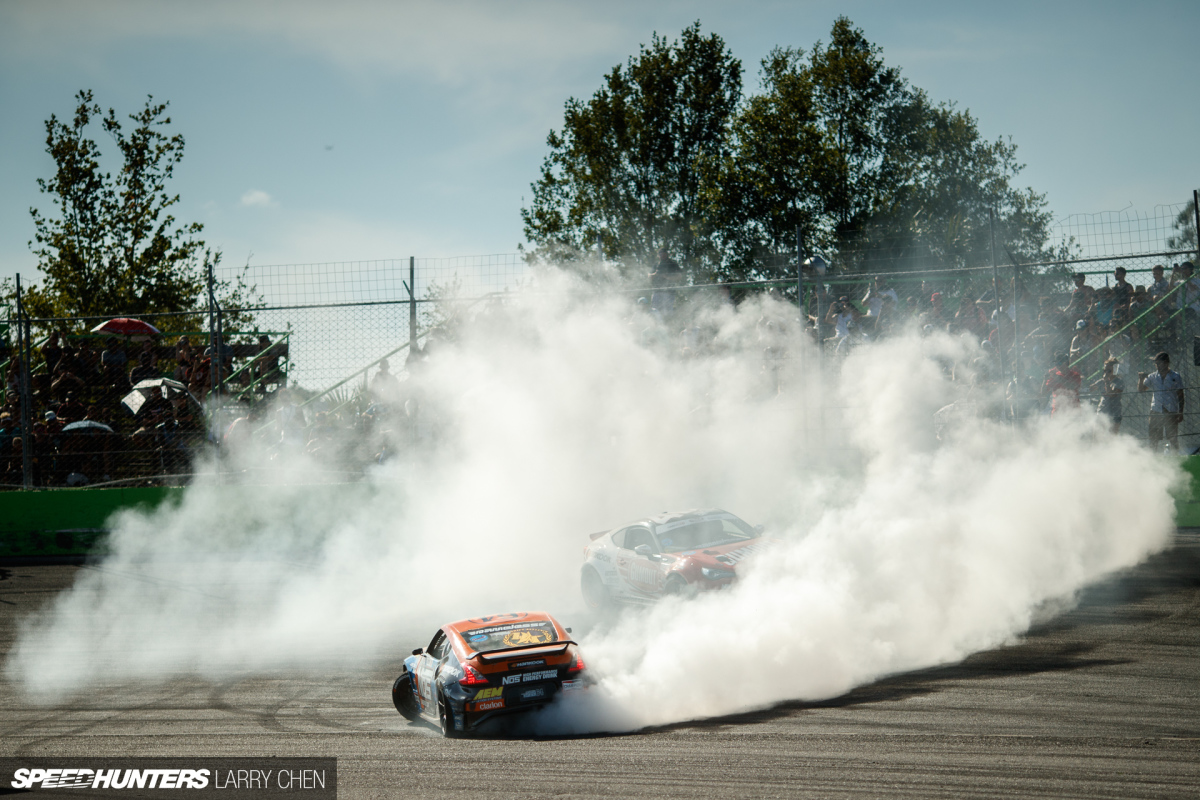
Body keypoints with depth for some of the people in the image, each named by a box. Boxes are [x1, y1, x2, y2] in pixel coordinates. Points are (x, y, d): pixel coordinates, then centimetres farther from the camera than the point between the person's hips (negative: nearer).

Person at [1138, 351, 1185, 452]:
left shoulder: (1175, 377, 3)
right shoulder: (1152, 377, 9)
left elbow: (1180, 396, 4)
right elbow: (1141, 390, 11)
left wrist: (1181, 413, -1)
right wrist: (1141, 379, -8)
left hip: (1171, 413, -3)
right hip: (1155, 411, 3)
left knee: (1173, 440, -1)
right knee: (1153, 440, 3)